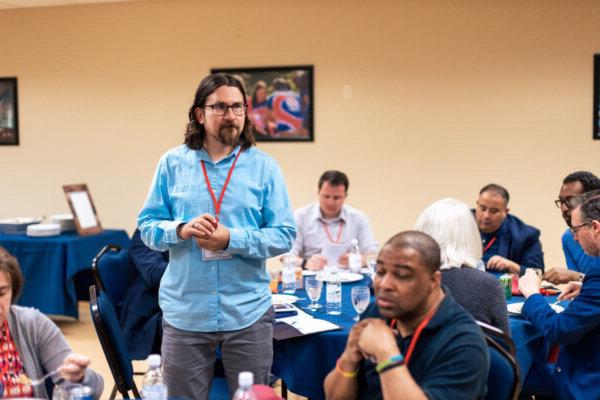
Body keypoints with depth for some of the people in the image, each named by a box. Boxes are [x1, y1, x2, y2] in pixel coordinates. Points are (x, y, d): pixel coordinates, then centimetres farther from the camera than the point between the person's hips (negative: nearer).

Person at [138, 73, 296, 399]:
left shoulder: (264, 167, -1)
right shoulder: (172, 163, 3)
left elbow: (284, 236, -4)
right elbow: (147, 226, 4)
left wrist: (231, 239, -18)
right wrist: (182, 230, -17)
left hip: (248, 313, 0)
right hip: (184, 312, 1)